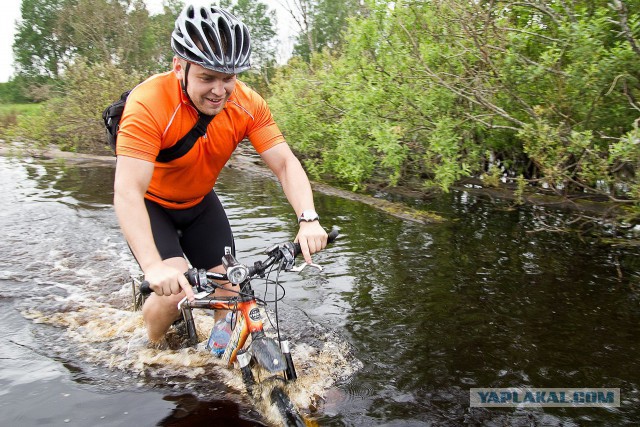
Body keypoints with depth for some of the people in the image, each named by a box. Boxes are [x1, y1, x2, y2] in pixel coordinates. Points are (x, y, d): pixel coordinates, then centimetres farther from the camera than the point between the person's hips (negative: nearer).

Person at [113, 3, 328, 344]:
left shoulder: (248, 104, -20)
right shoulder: (148, 104, -33)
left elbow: (285, 163, -23)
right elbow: (128, 191, -40)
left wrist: (308, 219, -40)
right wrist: (153, 266, -53)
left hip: (199, 202, 4)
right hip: (150, 204, -4)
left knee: (228, 290, -1)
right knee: (176, 289, -21)